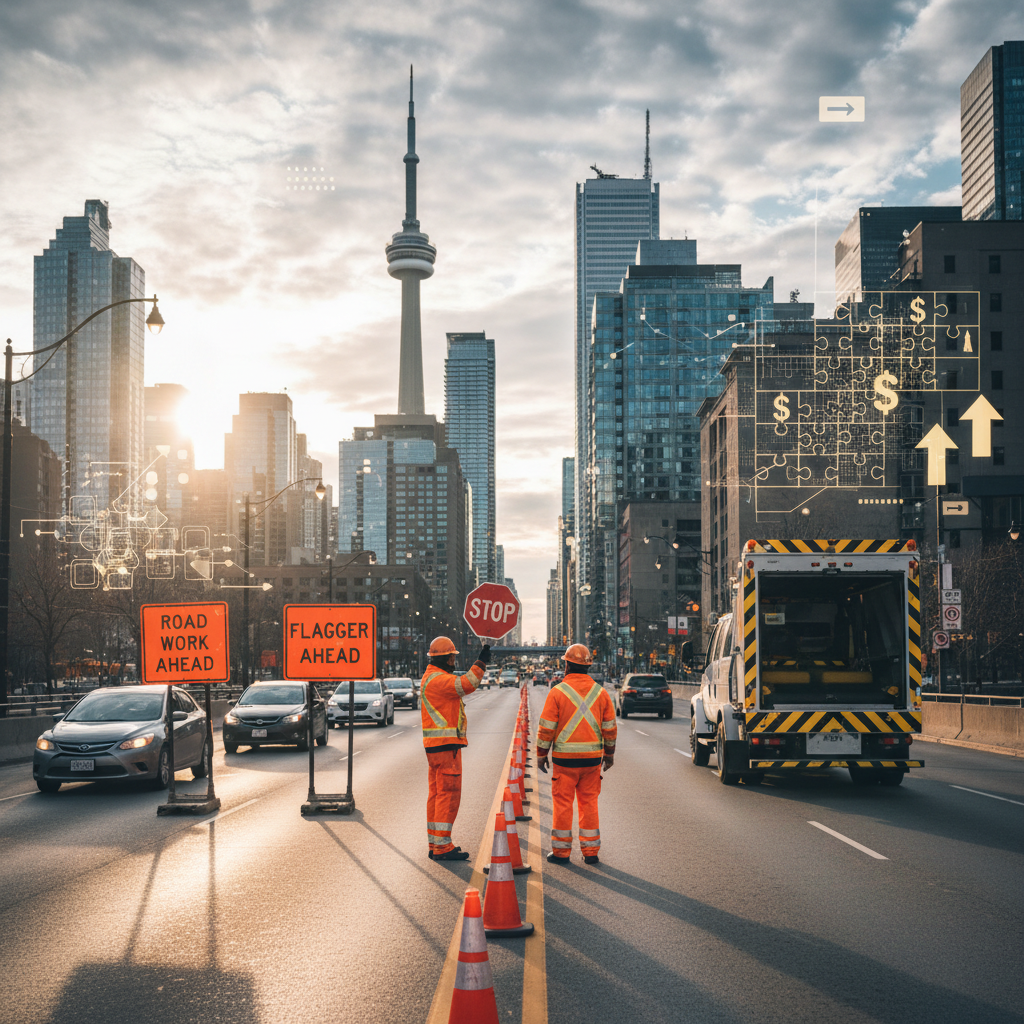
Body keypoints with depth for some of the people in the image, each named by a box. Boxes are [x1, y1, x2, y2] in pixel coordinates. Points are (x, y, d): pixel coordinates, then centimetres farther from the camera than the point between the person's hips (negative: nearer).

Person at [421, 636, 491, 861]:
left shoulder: (431, 677, 18)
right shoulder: (438, 679, -16)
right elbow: (466, 685, -29)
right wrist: (481, 662, -25)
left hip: (436, 746, 11)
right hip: (446, 744, -11)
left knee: (437, 794, 13)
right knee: (448, 793, -8)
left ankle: (435, 845, 17)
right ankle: (442, 846, -8)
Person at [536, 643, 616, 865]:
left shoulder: (557, 691, -7)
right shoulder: (600, 692, 3)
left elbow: (546, 727, -8)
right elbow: (610, 726, 7)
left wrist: (541, 754, 2)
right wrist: (609, 753, 19)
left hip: (564, 757, -3)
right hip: (592, 757, 3)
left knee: (563, 803, 4)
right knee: (589, 802, 10)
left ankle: (561, 851, 9)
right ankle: (590, 851, 11)